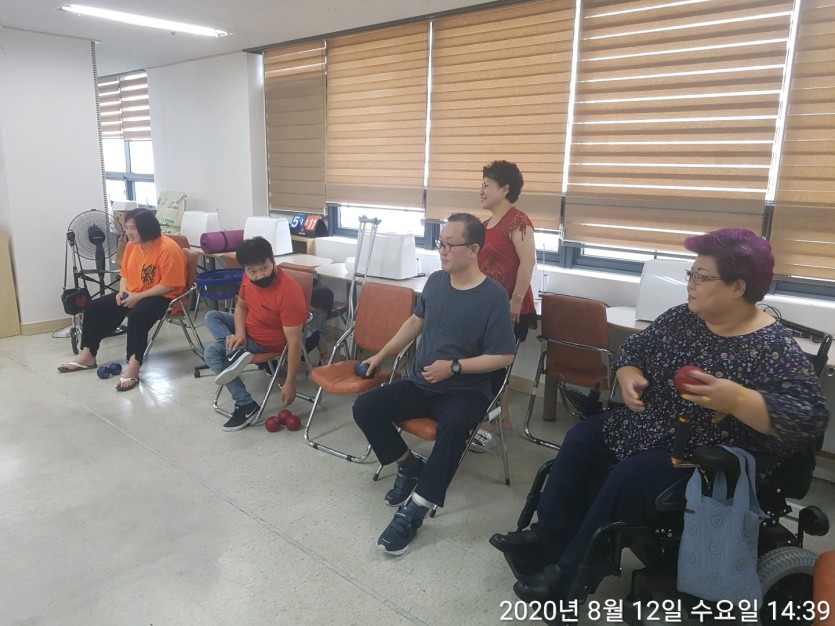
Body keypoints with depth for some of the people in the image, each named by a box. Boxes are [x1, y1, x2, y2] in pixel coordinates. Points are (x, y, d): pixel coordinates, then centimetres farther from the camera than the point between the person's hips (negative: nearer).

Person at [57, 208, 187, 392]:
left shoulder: (167, 248, -21)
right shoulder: (132, 245, 4)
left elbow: (169, 285, -22)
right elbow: (125, 273, 17)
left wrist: (138, 297, -22)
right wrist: (122, 291, -4)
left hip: (162, 297, -9)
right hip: (132, 295, 9)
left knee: (137, 315, -37)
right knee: (94, 308, 2)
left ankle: (133, 366, -34)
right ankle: (88, 355, 11)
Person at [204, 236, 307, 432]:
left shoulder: (289, 294, -36)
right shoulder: (249, 277, -13)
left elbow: (294, 341, -33)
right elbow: (241, 306, 6)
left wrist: (290, 383, -30)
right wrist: (239, 334, -15)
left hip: (266, 341, -8)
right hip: (247, 328, 8)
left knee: (212, 351, -15)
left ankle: (246, 405, -13)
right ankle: (236, 354, -16)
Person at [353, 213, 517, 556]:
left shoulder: (493, 295, -14)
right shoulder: (435, 281, 4)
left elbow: (504, 357, -13)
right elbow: (416, 321, 20)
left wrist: (454, 367, -21)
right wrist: (381, 355, 18)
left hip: (466, 390, -6)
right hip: (420, 383, 6)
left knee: (453, 425, -38)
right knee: (364, 408, -13)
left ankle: (414, 510, -23)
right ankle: (410, 466, 9)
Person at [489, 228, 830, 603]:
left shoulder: (775, 348, -17)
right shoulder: (681, 319, 1)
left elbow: (812, 418, -23)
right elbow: (635, 349, 11)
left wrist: (736, 399, -37)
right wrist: (629, 375, -12)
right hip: (647, 428, 8)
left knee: (627, 478, -25)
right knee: (581, 438, -2)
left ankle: (569, 574, -8)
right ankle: (548, 537, 5)